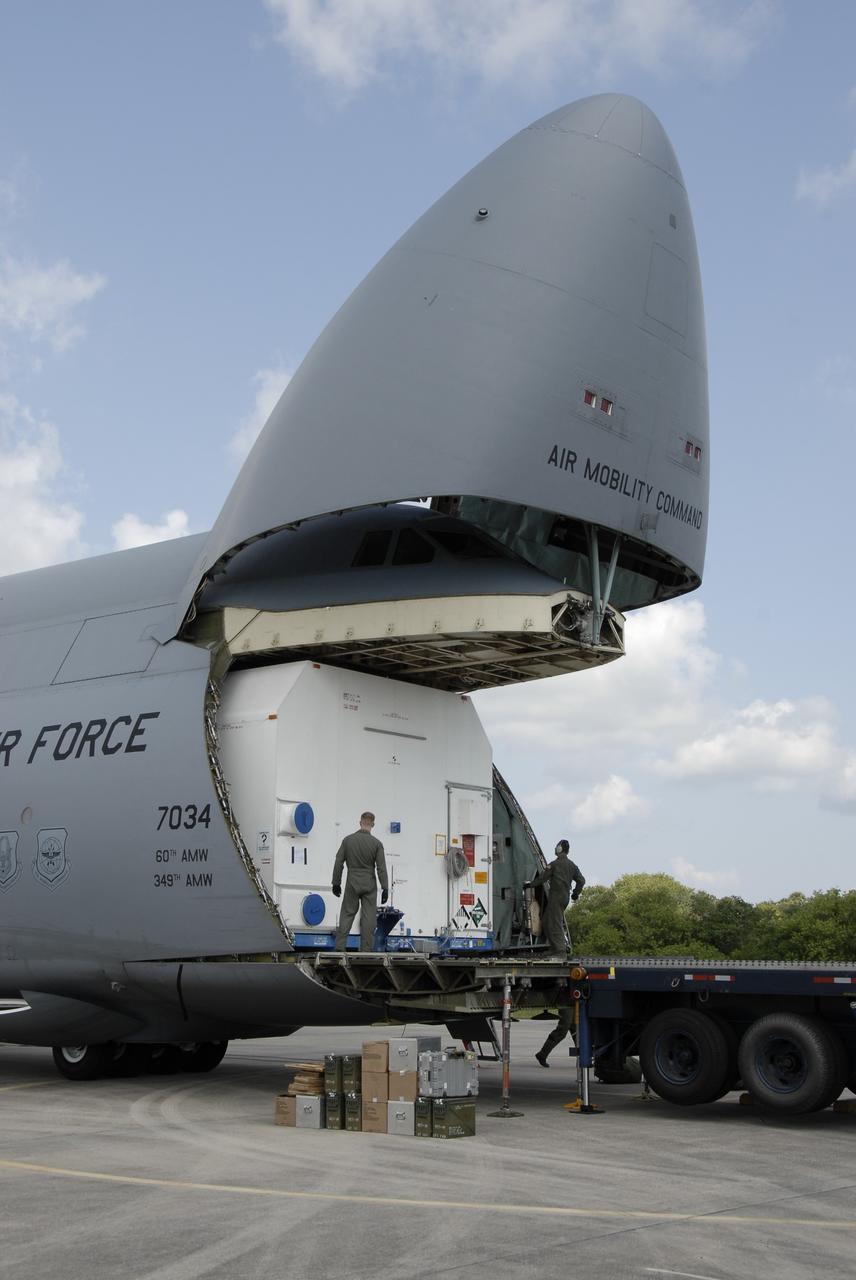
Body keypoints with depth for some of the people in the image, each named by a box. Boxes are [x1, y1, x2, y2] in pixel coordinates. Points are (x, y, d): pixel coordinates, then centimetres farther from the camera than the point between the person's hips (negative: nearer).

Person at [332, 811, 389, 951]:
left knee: (347, 915, 7)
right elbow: (381, 868, -7)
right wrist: (385, 888, -3)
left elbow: (338, 863, 1)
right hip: (369, 886, -1)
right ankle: (365, 950, 2)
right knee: (368, 918, 3)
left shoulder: (348, 840, -1)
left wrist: (336, 883, 10)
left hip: (352, 884, 1)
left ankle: (340, 947, 0)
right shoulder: (376, 843, -6)